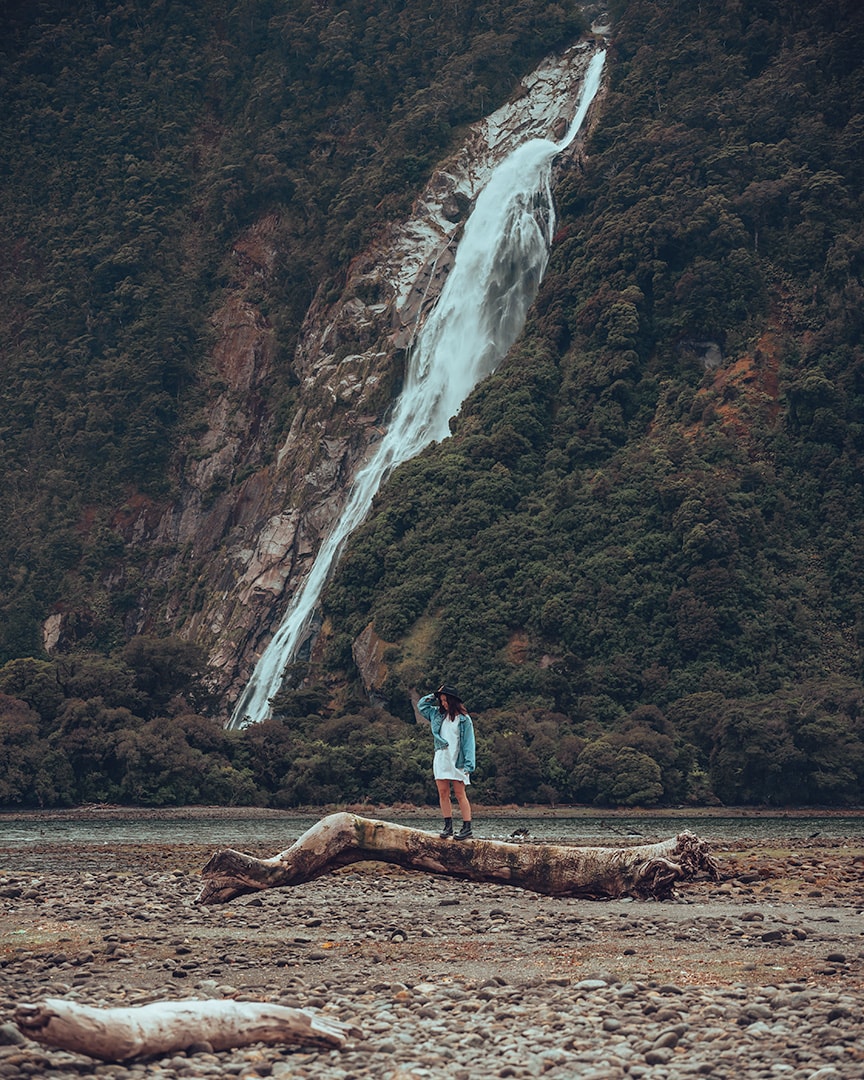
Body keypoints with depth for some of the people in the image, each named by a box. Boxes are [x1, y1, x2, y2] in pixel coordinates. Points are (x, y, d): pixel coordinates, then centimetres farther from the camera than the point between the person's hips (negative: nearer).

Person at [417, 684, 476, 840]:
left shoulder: (464, 719, -3)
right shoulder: (437, 715, 13)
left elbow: (469, 742, -6)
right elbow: (421, 704, 26)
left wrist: (468, 765, -12)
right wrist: (435, 696, 12)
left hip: (457, 762, -5)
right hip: (440, 759, 5)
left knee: (460, 794, -6)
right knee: (443, 793, 2)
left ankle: (467, 828, -4)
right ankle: (448, 826, 7)